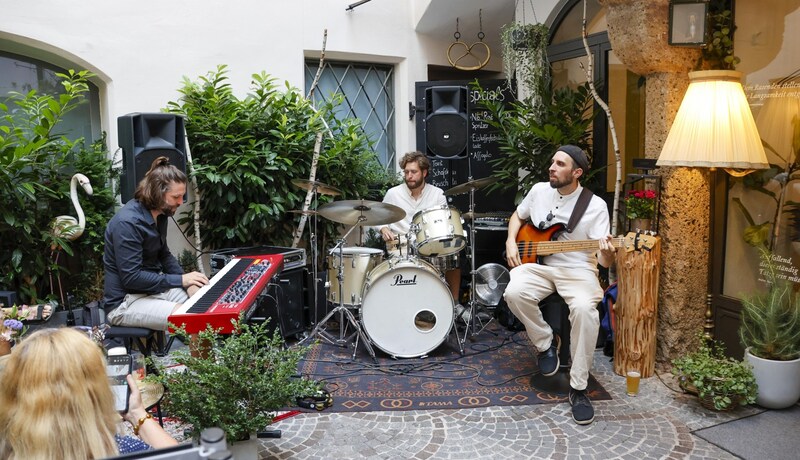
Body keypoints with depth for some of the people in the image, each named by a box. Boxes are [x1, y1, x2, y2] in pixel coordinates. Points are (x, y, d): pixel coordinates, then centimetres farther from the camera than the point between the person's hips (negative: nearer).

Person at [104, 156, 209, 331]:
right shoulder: (127, 223, -23)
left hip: (155, 287, 9)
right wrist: (180, 280, -21)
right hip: (125, 302, -9)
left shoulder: (159, 214, 4)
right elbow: (131, 277, -25)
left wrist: (187, 281, 1)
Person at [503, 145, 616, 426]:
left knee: (584, 309, -35)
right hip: (537, 264, 4)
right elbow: (518, 216, 25)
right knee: (514, 292, -30)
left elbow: (605, 261, -11)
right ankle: (545, 343, -1)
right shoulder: (539, 190, 5)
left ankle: (578, 388, -18)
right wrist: (511, 243, 6)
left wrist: (606, 253, -36)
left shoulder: (595, 206, -8)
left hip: (577, 270, -3)